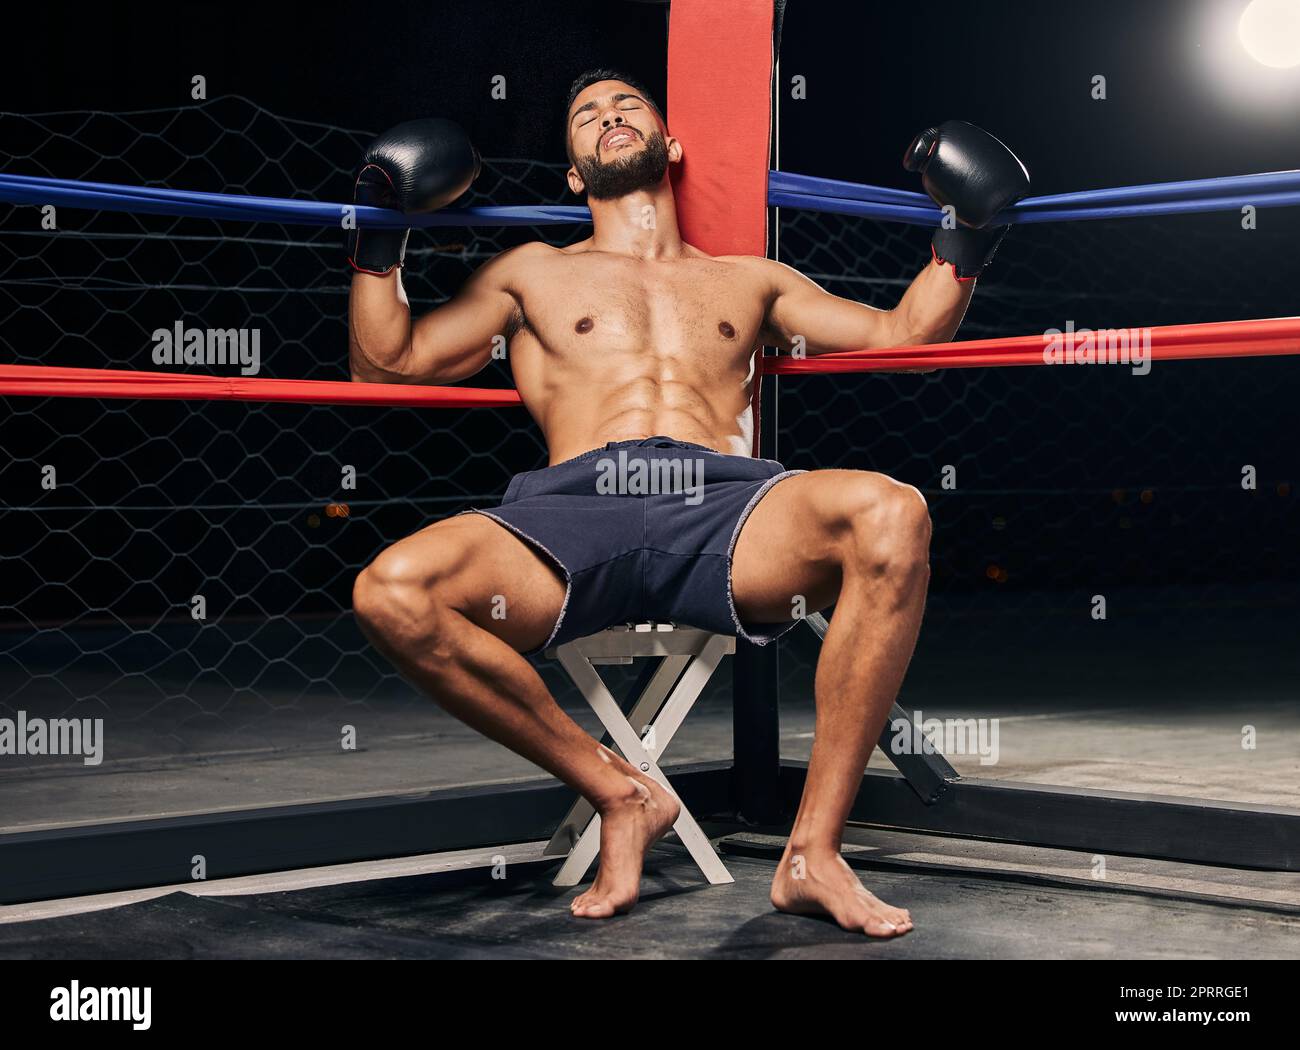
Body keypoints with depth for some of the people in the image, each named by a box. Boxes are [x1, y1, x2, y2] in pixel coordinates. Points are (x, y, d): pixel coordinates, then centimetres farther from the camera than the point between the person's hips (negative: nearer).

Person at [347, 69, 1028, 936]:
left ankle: (814, 850, -26)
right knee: (391, 590, -31)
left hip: (723, 509, 0)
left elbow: (902, 336, 30)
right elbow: (387, 364, 26)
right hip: (576, 510, 0)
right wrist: (378, 243, 14)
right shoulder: (535, 274, 30)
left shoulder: (749, 281, 33)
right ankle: (618, 793, -10)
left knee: (891, 516, -34)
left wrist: (966, 240, 18)